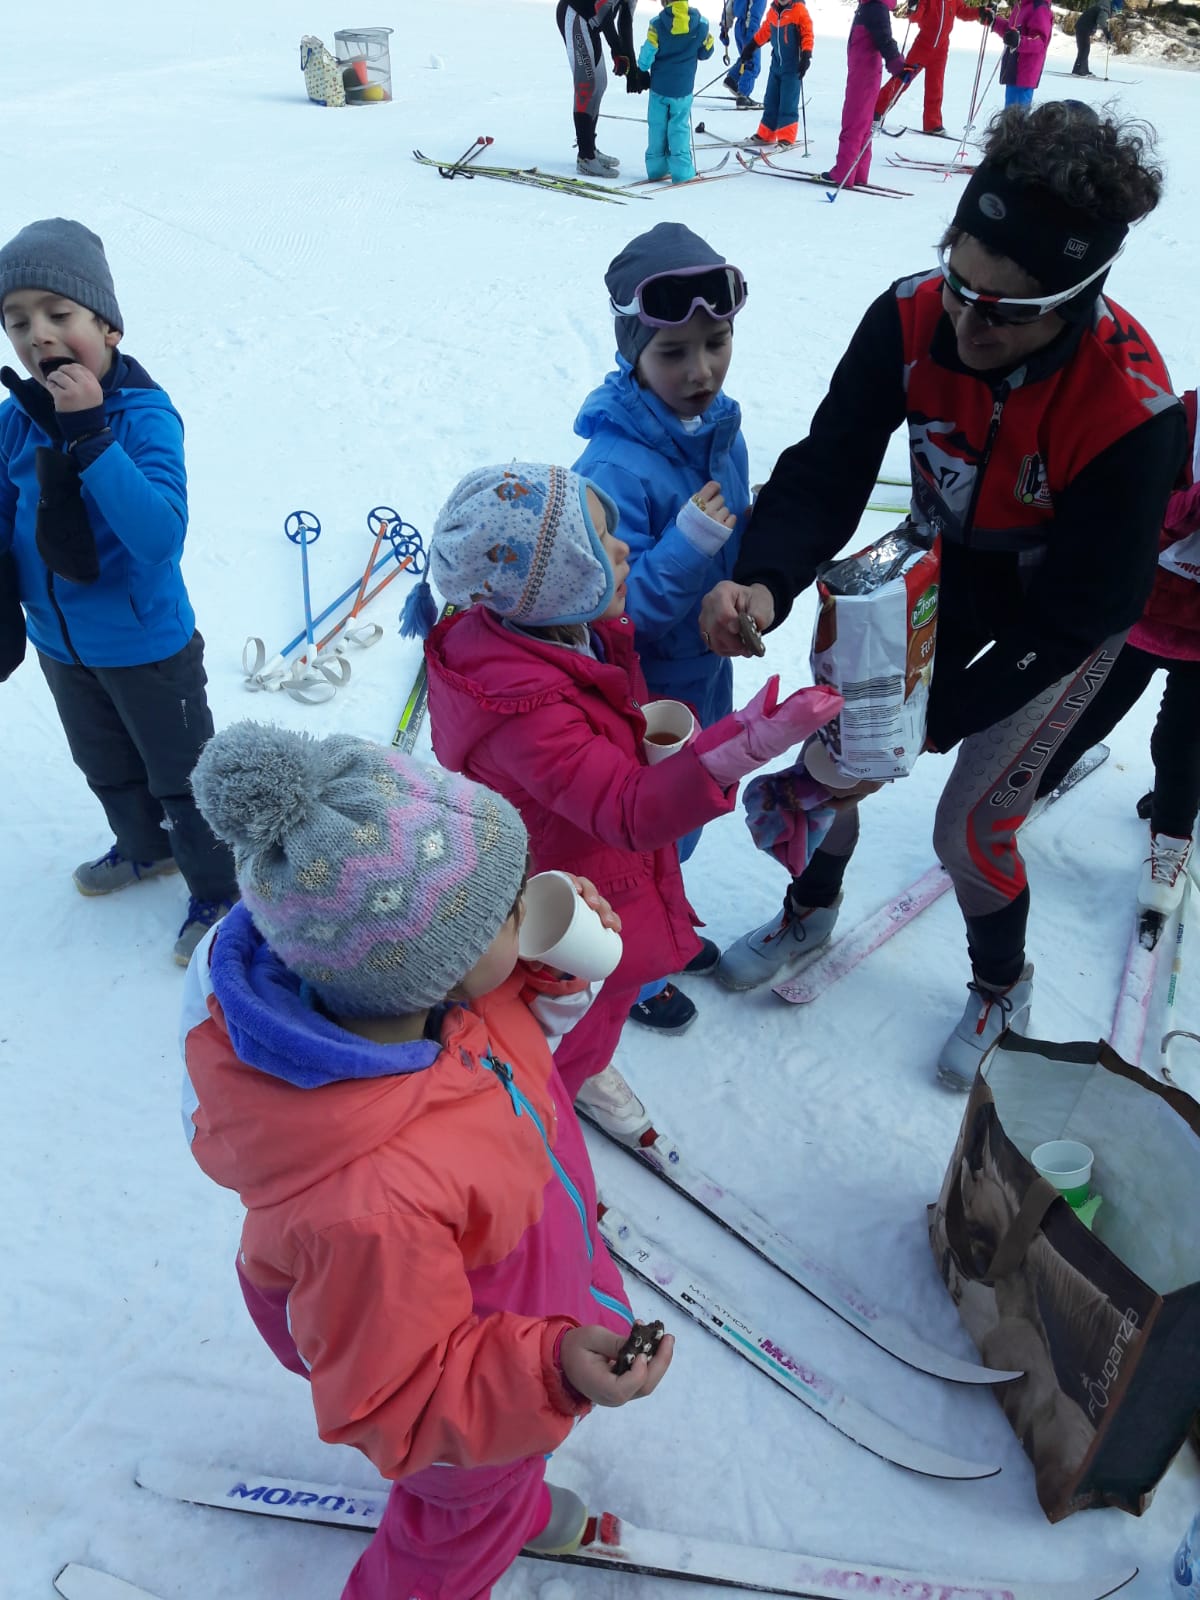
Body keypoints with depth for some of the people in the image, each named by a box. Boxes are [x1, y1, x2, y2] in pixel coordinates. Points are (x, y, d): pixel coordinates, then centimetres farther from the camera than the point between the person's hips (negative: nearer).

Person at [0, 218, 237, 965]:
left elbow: (161, 534, -37)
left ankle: (217, 888, 33)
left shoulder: (144, 412, -24)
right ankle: (145, 848, 54)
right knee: (108, 771, 27)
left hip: (148, 645, -6)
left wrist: (89, 434, -41)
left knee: (182, 778, 11)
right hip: (61, 645, 6)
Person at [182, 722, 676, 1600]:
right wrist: (549, 1370, -44)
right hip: (469, 1400, -6)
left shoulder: (399, 989, -27)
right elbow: (397, 1404, -31)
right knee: (471, 1516, 28)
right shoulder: (368, 1204, -49)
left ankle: (517, 1509, 70)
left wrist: (552, 976, -21)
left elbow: (507, 1049, -3)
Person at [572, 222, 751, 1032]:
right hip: (639, 692, -7)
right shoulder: (615, 466, -31)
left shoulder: (719, 425, -6)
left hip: (706, 667, 8)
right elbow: (609, 611, -31)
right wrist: (687, 546, -40)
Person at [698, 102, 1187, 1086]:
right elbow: (829, 468, -23)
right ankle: (811, 911, 38)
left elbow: (1074, 612, -28)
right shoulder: (912, 318, -25)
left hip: (1065, 619, -4)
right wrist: (765, 583, -42)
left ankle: (1002, 983, 33)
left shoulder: (1130, 410, -36)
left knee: (969, 829, -2)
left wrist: (930, 718, -30)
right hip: (942, 571, 4)